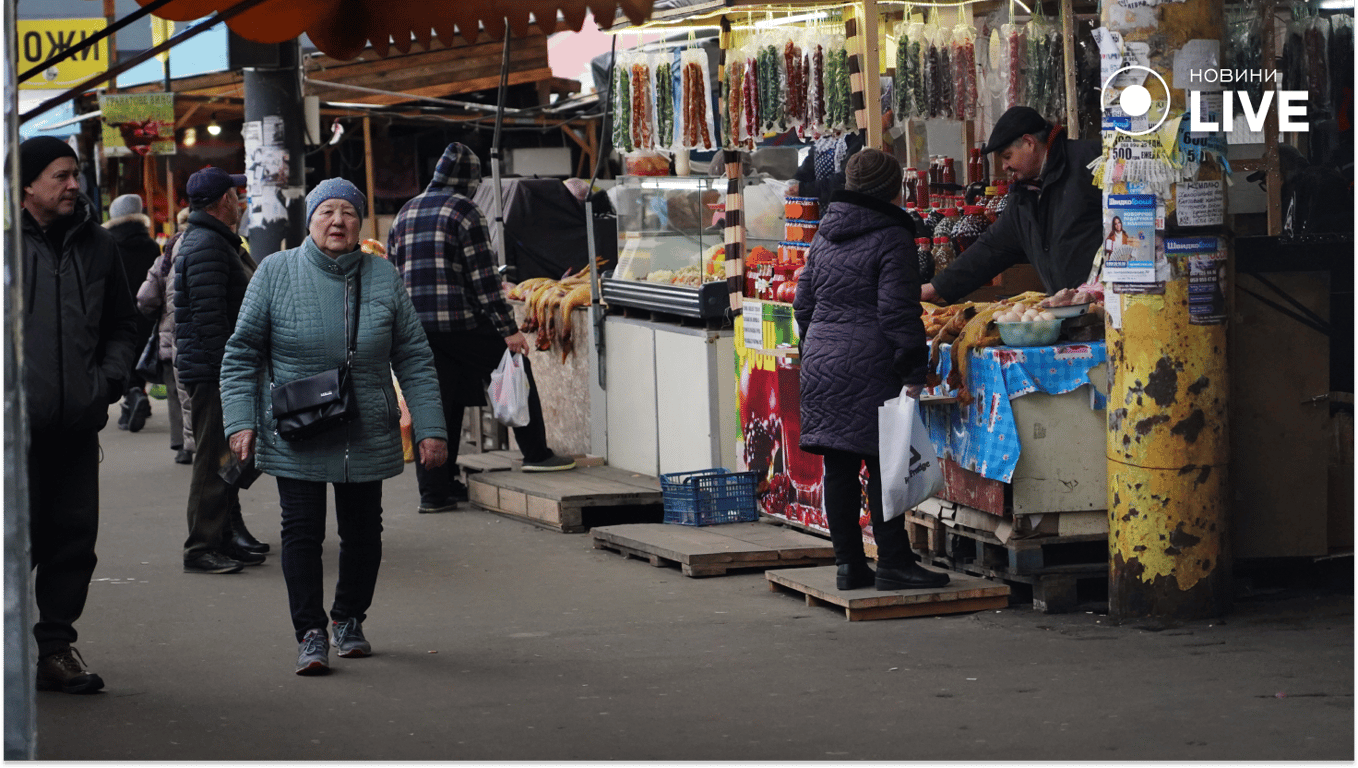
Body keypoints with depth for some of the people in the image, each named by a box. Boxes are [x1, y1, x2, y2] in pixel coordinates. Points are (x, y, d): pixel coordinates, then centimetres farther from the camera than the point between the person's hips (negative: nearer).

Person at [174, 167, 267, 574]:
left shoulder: (220, 242, 19)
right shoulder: (206, 246, -16)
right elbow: (209, 316, -23)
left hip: (221, 371, 11)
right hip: (211, 370, -11)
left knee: (226, 457, 16)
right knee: (214, 459, -8)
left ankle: (227, 536, 24)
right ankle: (202, 548, -5)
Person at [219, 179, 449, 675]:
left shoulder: (383, 279, 2)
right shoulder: (276, 273, -3)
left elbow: (414, 359, 4)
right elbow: (242, 354, 0)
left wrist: (429, 428, -2)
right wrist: (241, 421, -9)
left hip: (367, 441, 2)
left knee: (363, 532, 11)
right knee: (302, 531, -6)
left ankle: (349, 619, 30)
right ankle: (311, 633, 0)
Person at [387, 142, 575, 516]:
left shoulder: (405, 214, 16)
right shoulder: (464, 211, -5)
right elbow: (483, 276, -10)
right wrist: (508, 329, -10)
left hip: (415, 327, 6)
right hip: (459, 322, -6)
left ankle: (434, 491, 7)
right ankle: (535, 453, 14)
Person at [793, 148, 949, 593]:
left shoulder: (824, 236, 14)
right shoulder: (891, 237, -9)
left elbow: (804, 303, 18)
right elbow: (897, 313, -14)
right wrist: (913, 372, -12)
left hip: (821, 361, 7)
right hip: (869, 366, -7)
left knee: (839, 467, 8)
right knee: (883, 464, -4)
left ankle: (848, 563, 11)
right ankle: (893, 563, -4)